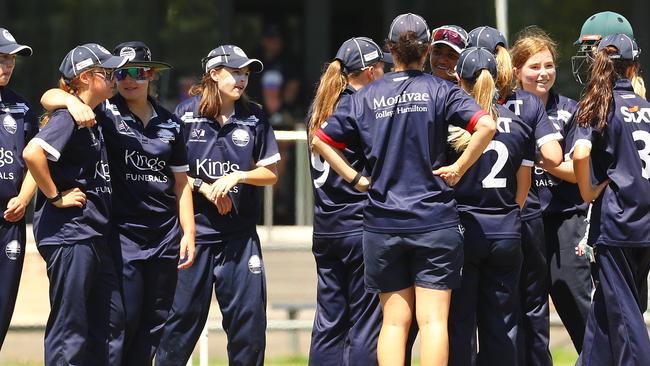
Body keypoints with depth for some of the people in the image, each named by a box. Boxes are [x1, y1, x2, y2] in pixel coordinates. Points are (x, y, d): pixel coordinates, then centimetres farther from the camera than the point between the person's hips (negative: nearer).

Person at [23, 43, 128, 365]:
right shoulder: (69, 116, -13)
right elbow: (32, 153, -27)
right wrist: (55, 197, -19)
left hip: (94, 234, 10)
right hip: (68, 231, -10)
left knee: (112, 319, 12)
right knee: (70, 326, -7)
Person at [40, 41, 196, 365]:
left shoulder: (169, 123, 11)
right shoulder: (104, 114, -1)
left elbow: (180, 181, 14)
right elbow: (48, 97, -10)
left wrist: (188, 233, 8)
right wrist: (71, 101, -32)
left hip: (165, 235, 4)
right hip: (122, 233, -4)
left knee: (154, 323, 7)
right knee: (124, 319, -8)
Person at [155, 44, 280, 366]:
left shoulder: (253, 117, 7)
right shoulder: (187, 112, 0)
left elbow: (270, 174, 8)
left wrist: (237, 176, -9)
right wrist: (204, 188, -10)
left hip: (240, 234, 2)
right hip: (195, 228, -2)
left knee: (249, 315, 1)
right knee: (185, 313, -1)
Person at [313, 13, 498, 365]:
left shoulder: (365, 96, 5)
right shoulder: (440, 91, -3)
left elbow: (320, 141, 8)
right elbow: (486, 126, -17)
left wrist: (355, 178, 8)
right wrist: (459, 168, -7)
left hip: (382, 224, 2)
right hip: (434, 222, -2)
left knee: (394, 320, 7)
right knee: (433, 320, -2)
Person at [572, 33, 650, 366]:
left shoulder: (598, 106, -6)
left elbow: (581, 152, -22)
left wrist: (587, 191, -6)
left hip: (616, 222, -5)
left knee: (622, 311, -1)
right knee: (606, 305, 15)